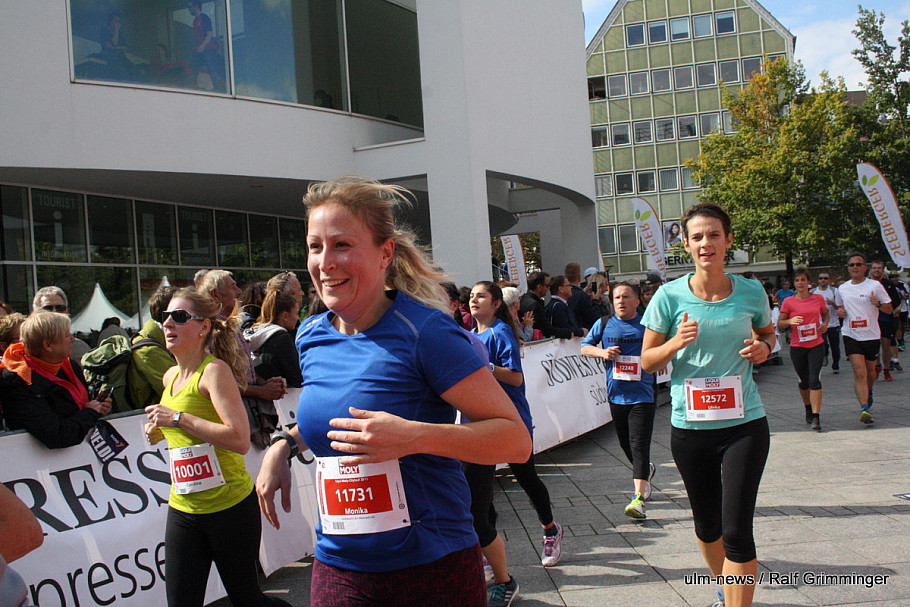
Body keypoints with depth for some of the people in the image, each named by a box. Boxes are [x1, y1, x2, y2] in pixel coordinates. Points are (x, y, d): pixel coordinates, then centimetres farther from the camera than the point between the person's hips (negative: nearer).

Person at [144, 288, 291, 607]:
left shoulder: (215, 370, -14)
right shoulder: (171, 377, 10)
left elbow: (240, 440, -26)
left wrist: (177, 419, -22)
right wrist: (160, 430, 8)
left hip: (230, 505, -7)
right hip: (182, 507, 7)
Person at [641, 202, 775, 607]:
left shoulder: (751, 292, -1)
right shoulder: (670, 296, -6)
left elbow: (767, 333, 19)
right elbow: (647, 360, 1)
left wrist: (763, 347, -5)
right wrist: (675, 343, -19)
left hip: (744, 424, -1)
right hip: (690, 426, 1)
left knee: (736, 531, -8)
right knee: (707, 525, 18)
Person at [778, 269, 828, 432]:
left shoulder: (818, 298, 4)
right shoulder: (788, 302, -1)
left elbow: (825, 313, 23)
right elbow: (779, 324, 1)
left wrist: (825, 323, 2)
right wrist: (790, 321, -20)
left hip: (816, 345, 0)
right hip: (797, 347, 0)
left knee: (814, 379, -13)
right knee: (804, 381, 11)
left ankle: (816, 418, -12)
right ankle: (808, 408, 37)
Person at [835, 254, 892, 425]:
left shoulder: (875, 286, -2)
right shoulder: (842, 289, 7)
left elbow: (889, 309, 0)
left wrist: (879, 304, -21)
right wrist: (840, 311, 0)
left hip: (872, 335, 0)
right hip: (851, 336, 0)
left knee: (870, 371, 16)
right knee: (859, 372, -14)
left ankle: (869, 392, 47)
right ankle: (864, 408, -19)